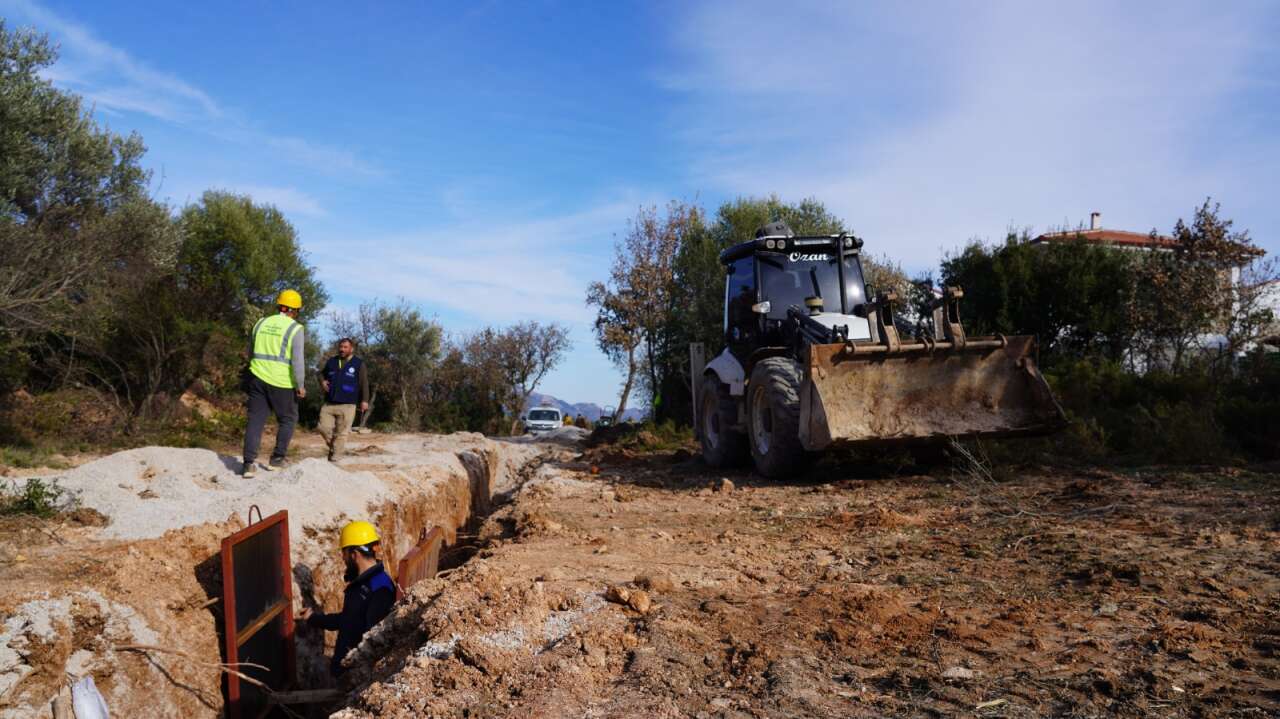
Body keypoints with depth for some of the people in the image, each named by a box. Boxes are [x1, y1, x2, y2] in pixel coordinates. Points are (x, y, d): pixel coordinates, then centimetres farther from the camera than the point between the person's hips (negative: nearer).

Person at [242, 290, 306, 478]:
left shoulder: (261, 323, 10)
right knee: (287, 420, 14)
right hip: (282, 382, -4)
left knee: (255, 420, 5)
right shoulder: (295, 329, -6)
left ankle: (248, 463, -3)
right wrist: (300, 385, -8)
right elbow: (298, 359, -13)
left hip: (257, 378, 4)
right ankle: (276, 459, 12)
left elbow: (250, 352, 21)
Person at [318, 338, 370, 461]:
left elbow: (364, 383, -1)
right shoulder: (331, 361, 13)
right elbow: (322, 373, 28)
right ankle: (333, 446, 21)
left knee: (341, 433, -3)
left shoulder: (359, 363, 1)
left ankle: (334, 458, 3)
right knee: (323, 427, -4)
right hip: (329, 403, 4)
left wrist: (364, 400, -10)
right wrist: (322, 381, 5)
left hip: (347, 405, -4)